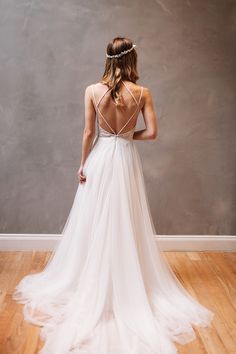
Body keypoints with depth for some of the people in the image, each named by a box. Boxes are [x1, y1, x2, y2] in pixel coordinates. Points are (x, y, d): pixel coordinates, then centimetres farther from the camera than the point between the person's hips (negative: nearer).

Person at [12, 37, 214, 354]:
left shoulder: (93, 90, -7)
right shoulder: (142, 93, -7)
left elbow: (89, 132, -6)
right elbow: (152, 132, -8)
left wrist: (83, 164, 3)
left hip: (100, 160, 0)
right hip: (127, 161, 1)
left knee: (95, 223, 11)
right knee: (127, 224, 11)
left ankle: (93, 286, 23)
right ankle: (129, 287, 23)